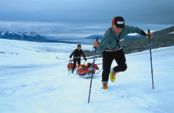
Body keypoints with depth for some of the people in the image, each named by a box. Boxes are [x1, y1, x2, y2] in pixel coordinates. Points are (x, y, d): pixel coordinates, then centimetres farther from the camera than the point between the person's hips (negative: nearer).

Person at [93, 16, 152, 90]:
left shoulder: (125, 29, -28)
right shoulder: (108, 34, -39)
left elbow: (135, 29, -9)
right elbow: (101, 48, -41)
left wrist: (145, 34, -16)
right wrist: (97, 46, -63)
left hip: (119, 50, 4)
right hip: (107, 52, -3)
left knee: (123, 67, -4)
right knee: (106, 69, -2)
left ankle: (114, 71, 32)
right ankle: (104, 82, 29)